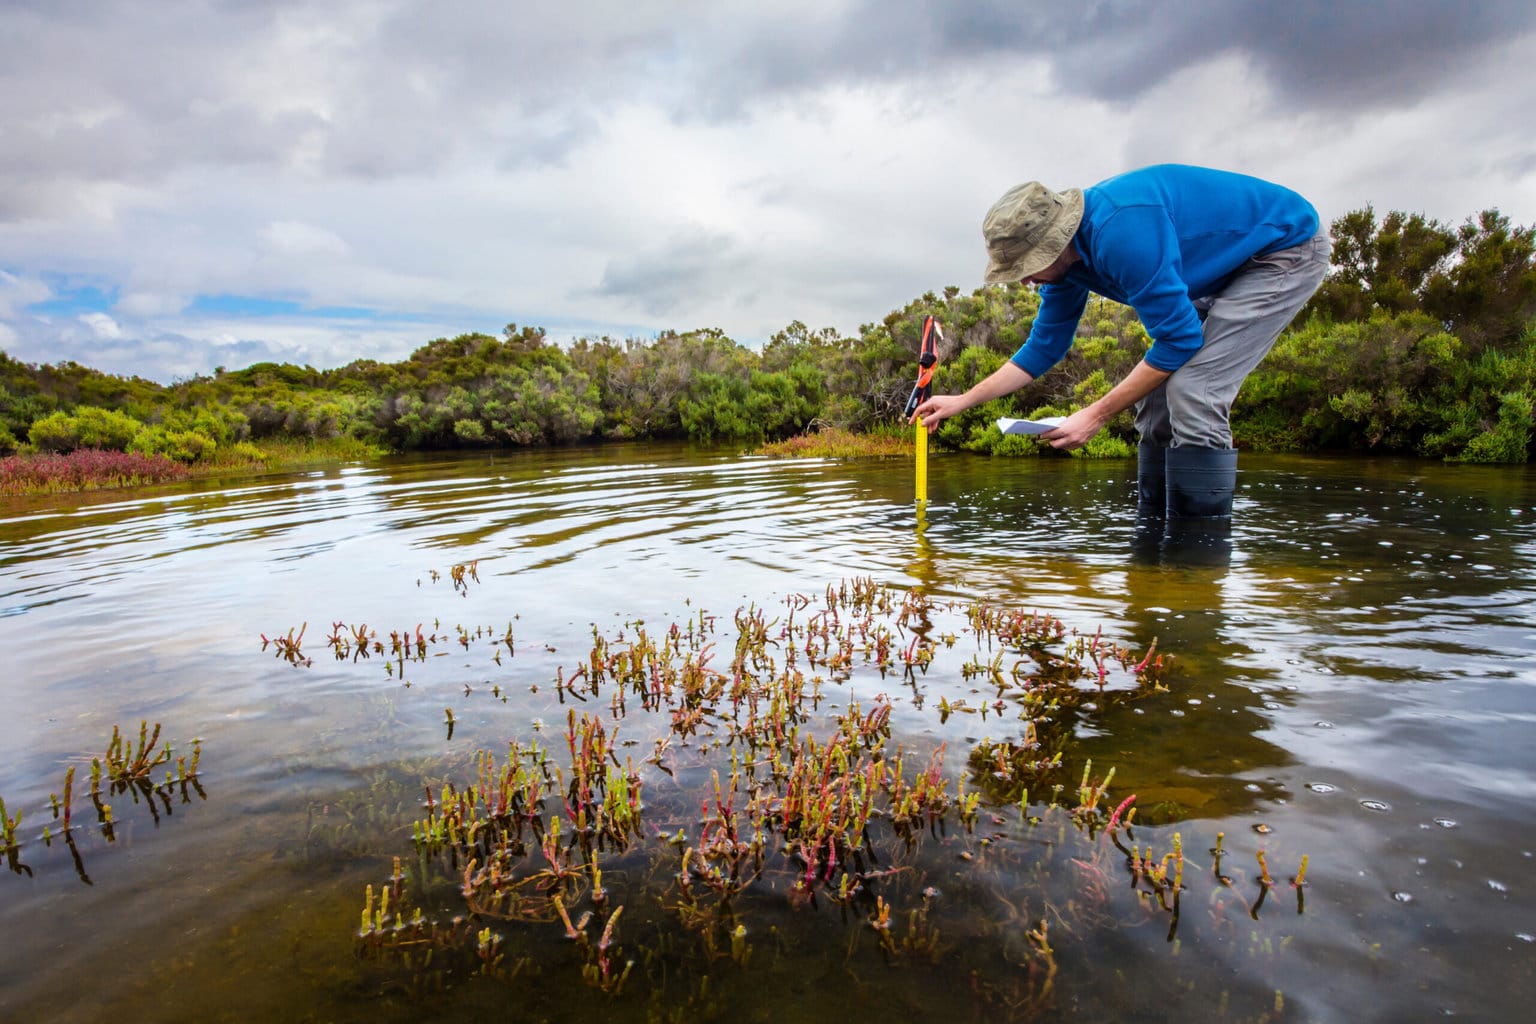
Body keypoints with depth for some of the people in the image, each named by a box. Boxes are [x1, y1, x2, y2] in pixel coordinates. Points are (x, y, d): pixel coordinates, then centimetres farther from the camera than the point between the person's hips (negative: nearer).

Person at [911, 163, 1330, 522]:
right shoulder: (1065, 255, -5)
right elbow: (1043, 348, 6)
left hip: (1287, 247, -9)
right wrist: (962, 401, 5)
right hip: (1224, 271, 9)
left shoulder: (1121, 230, -35)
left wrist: (1097, 415, -25)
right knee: (1158, 396, 2)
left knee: (1192, 395, -23)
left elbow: (1180, 339, -29)